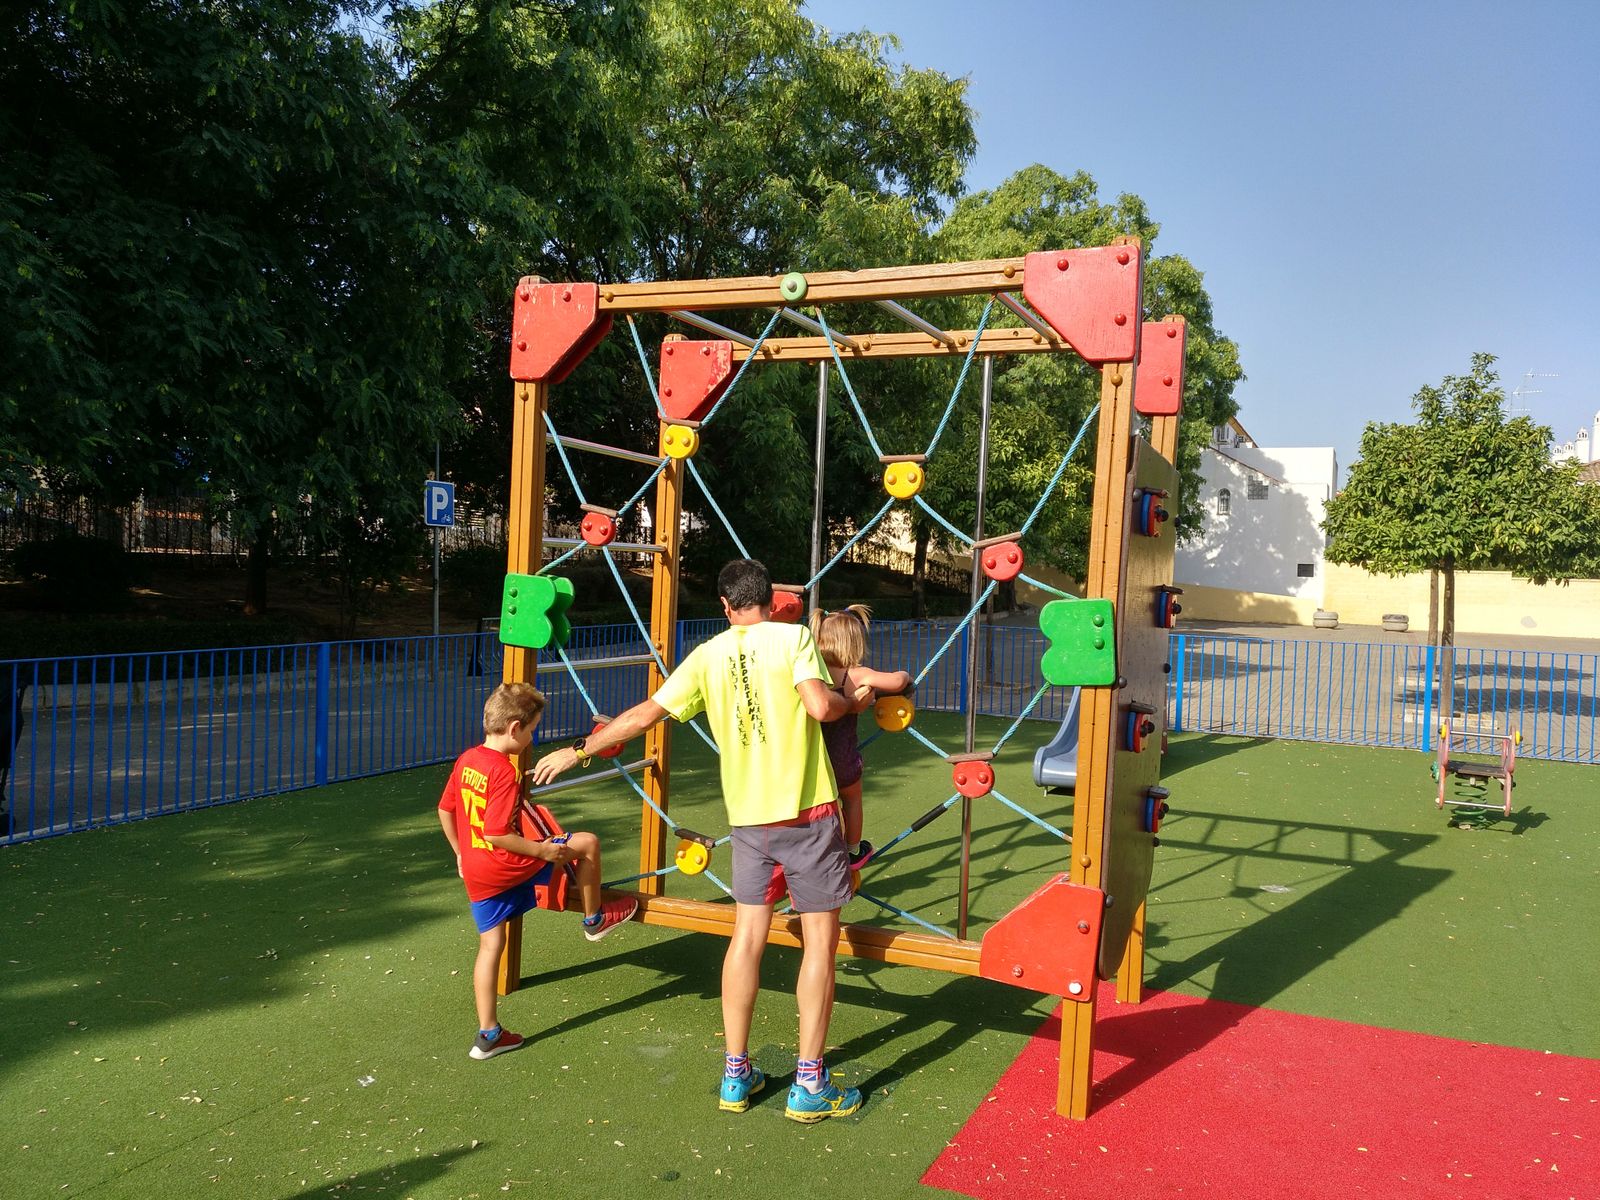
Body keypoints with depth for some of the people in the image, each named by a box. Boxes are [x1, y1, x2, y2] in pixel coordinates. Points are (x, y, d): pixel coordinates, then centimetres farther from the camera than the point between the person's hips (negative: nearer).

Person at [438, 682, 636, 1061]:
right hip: (508, 864, -9)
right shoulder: (504, 772, -23)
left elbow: (445, 809, 14)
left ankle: (488, 1035, 21)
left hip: (475, 871, 9)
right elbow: (495, 833, -26)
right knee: (587, 842, 5)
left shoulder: (466, 760, 4)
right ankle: (595, 918, 24)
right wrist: (542, 850, -16)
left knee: (491, 945, 16)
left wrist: (461, 854, 25)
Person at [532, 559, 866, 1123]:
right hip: (808, 808, -4)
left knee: (747, 935, 13)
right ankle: (810, 1086, 10)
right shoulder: (793, 636, -7)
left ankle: (736, 1075, 20)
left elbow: (645, 714, 6)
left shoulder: (707, 655, 5)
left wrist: (578, 750, 17)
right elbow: (821, 705, -21)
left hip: (749, 815, 4)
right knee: (820, 938, 5)